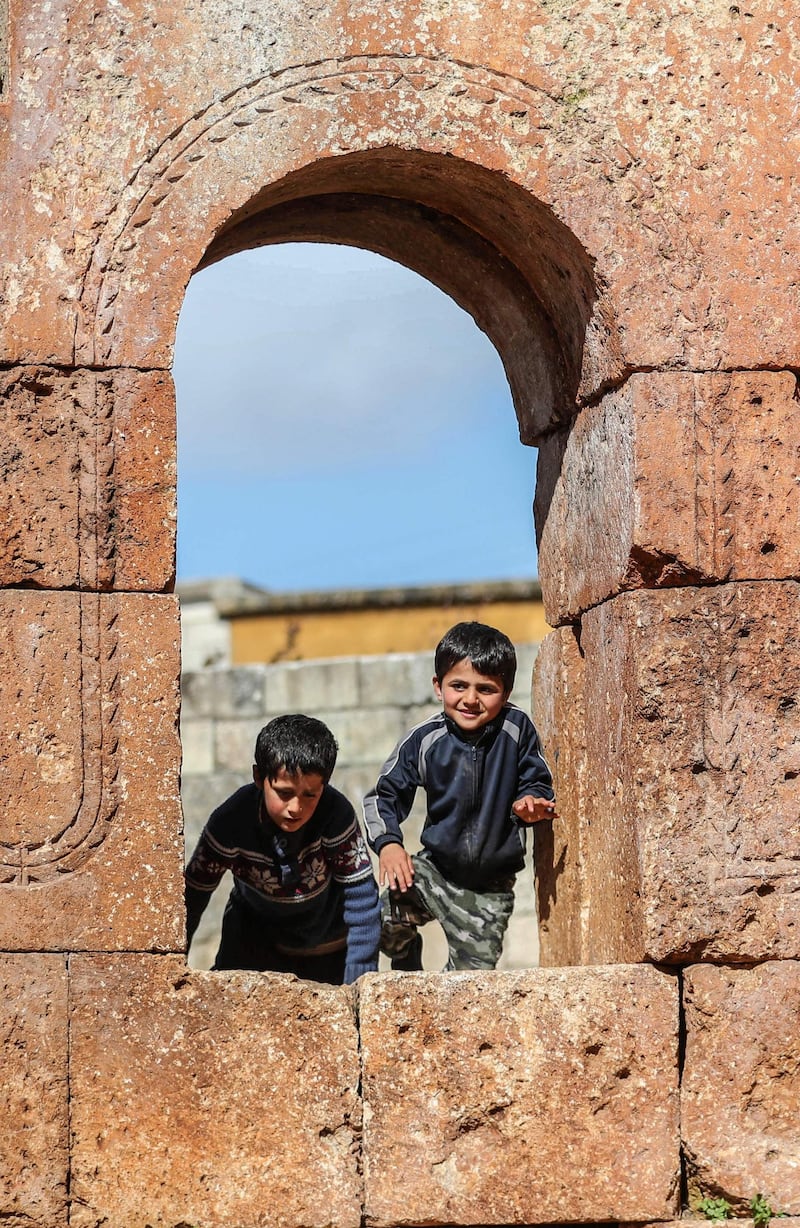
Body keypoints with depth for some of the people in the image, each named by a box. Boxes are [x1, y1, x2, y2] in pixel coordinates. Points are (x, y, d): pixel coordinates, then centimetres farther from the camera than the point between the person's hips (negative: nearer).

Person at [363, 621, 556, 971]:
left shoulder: (516, 729, -12)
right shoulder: (424, 739, -10)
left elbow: (537, 782, 0)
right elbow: (385, 794, -1)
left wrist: (531, 802, -24)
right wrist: (388, 844, -18)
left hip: (491, 887, 0)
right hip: (434, 870, 0)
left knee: (474, 971, 1)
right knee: (384, 922, -21)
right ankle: (408, 967, 13)